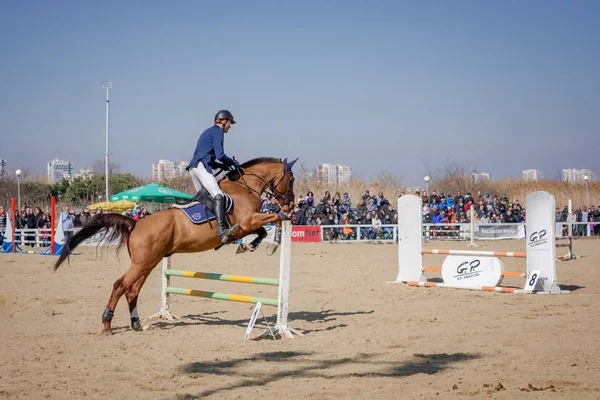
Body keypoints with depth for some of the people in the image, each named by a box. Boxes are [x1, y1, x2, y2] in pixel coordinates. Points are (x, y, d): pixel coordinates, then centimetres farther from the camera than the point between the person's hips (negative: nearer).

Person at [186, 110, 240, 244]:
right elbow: (220, 155, -12)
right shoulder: (217, 131, -1)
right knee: (218, 195, -24)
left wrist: (223, 165, 22)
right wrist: (233, 163, 5)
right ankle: (222, 230, -41)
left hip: (193, 167, 11)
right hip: (201, 166, -10)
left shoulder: (208, 132, 28)